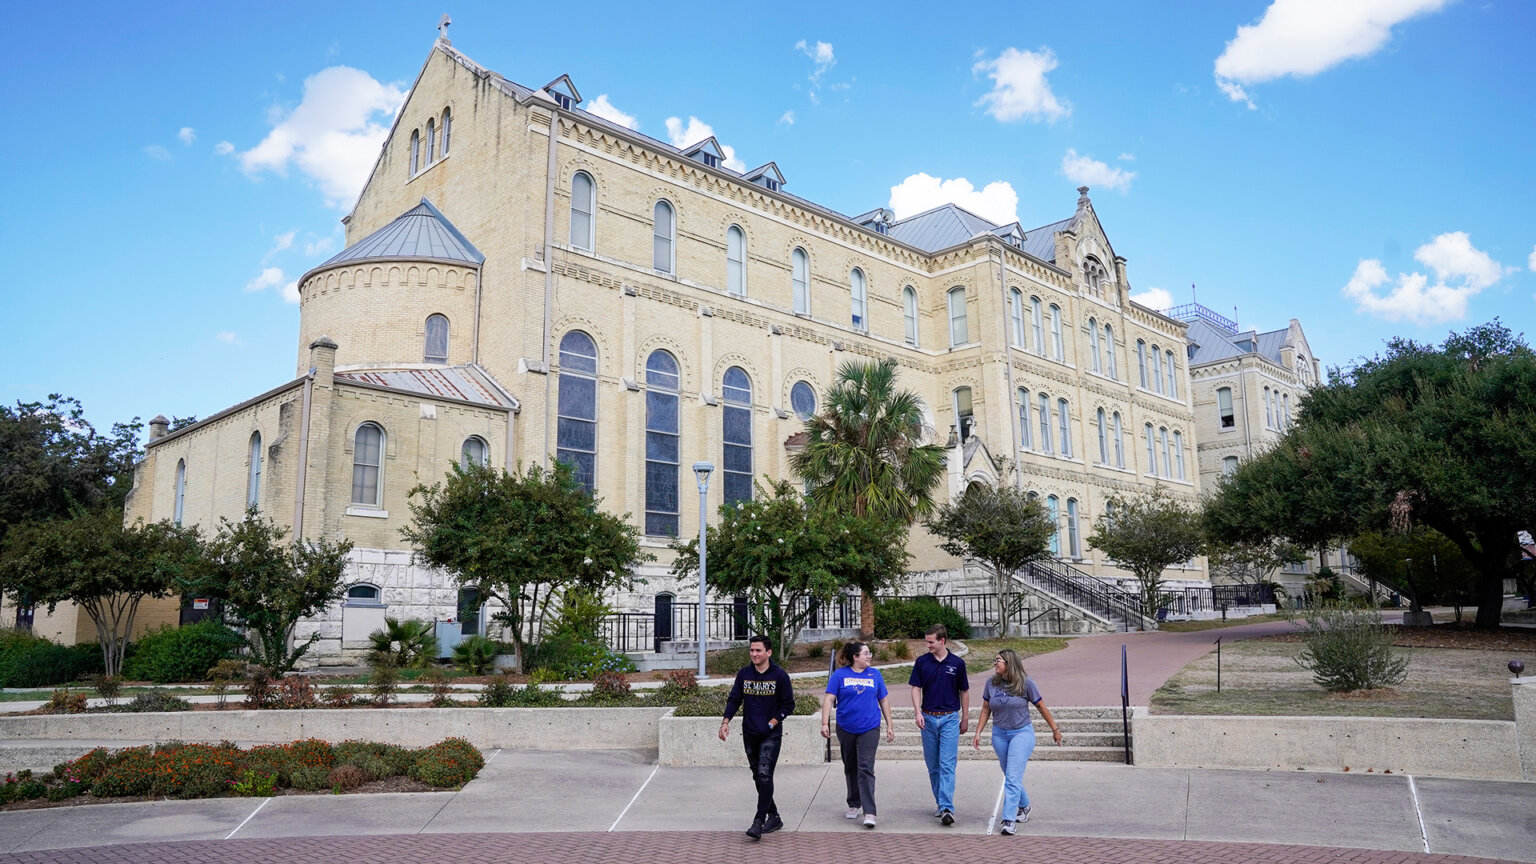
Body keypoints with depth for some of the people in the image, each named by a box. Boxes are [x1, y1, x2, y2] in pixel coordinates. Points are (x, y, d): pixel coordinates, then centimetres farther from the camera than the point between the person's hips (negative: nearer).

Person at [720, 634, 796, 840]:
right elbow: (734, 699, 7)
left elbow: (788, 705, -2)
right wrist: (726, 721, -7)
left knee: (765, 775, -15)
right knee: (758, 777, 11)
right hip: (749, 734, 5)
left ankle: (759, 822, -13)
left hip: (771, 735, -5)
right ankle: (773, 817, 24)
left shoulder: (780, 675, -6)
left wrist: (771, 723, -11)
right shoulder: (743, 674, 4)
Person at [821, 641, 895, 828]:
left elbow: (884, 701, 11)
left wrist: (889, 725, 10)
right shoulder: (839, 675, -1)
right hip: (846, 729, 1)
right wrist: (825, 723, -13)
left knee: (866, 769, -10)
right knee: (850, 769, 14)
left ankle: (869, 812, -12)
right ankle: (854, 805, 31)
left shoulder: (875, 675, 5)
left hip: (869, 729, -1)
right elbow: (829, 699, -4)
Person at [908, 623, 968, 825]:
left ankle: (947, 809, -14)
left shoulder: (957, 663, -1)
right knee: (933, 765, 10)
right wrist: (918, 712, -12)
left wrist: (965, 718, 9)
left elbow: (964, 692, 8)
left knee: (947, 765, -10)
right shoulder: (922, 662, 1)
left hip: (950, 719, -2)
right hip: (928, 718, 2)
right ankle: (940, 803, 25)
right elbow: (916, 688, 1)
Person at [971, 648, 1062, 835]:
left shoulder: (1025, 683, -11)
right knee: (1009, 776, 15)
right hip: (999, 734, 4)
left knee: (1013, 777, -13)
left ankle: (1009, 820, -14)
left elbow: (1041, 707, 0)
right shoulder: (991, 683, -1)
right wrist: (978, 733, 4)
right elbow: (986, 710, 8)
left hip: (1022, 733, -4)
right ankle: (1023, 806, 39)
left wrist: (1055, 729, 6)